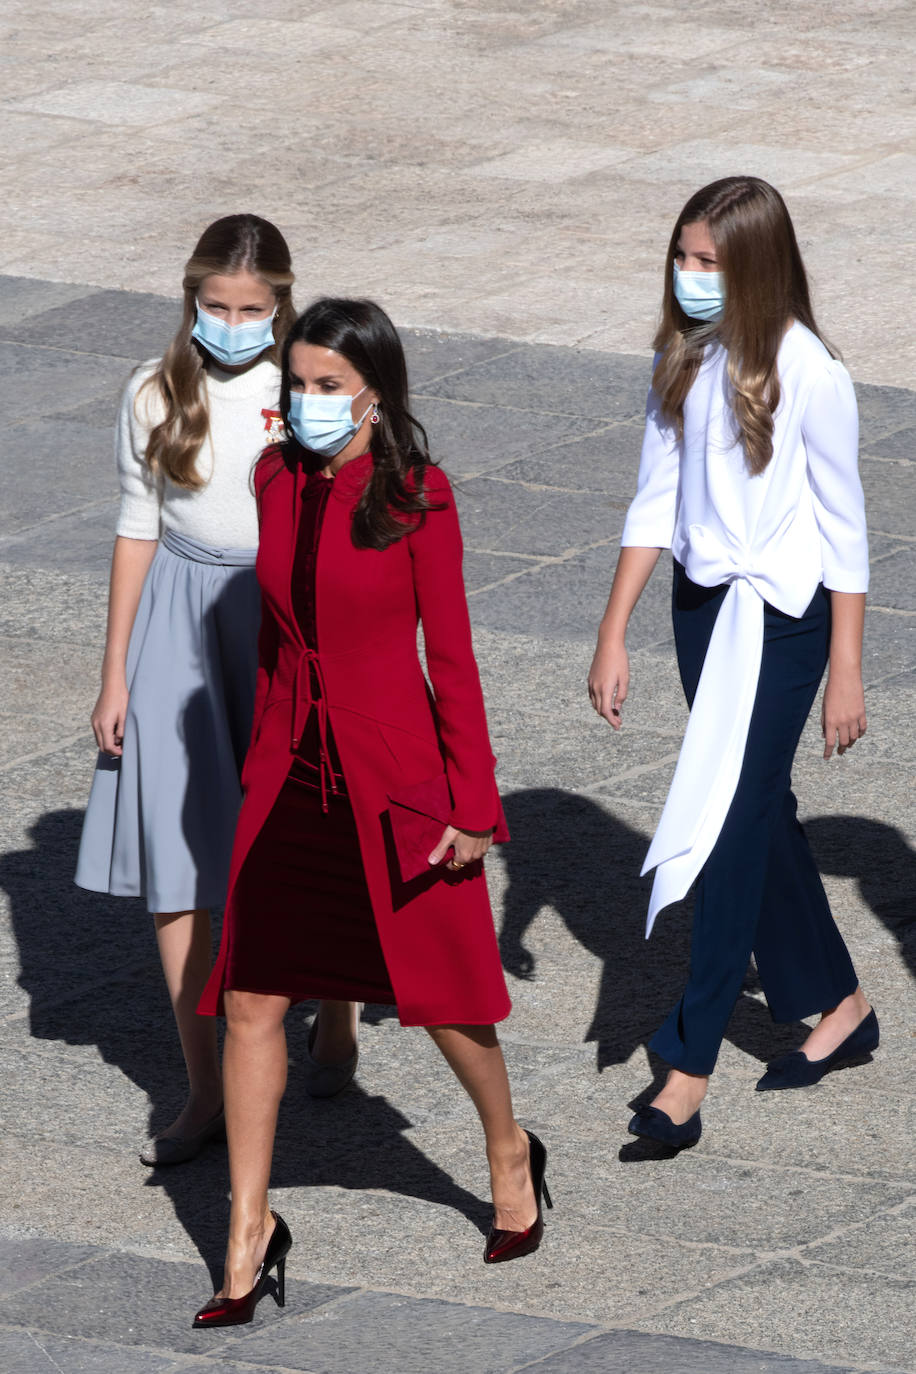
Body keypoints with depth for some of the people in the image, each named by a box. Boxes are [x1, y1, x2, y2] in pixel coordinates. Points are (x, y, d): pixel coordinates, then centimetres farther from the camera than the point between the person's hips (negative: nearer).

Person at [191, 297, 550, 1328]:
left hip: (394, 774, -4)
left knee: (442, 991, 10)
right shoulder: (277, 482, 3)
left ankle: (510, 1156, 36)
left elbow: (450, 653, -9)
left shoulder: (416, 498, -11)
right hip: (291, 775, 4)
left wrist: (472, 803, -9)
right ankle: (249, 1234, 5)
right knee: (249, 1001, -2)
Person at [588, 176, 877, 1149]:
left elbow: (844, 529, -10)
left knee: (731, 823, -10)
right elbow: (656, 503, 7)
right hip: (701, 602, 7)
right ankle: (837, 1005, 32)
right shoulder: (682, 363, 2)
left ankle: (687, 1071, -10)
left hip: (782, 616, -7)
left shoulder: (807, 376, -16)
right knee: (760, 813, 15)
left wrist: (846, 670, -8)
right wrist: (612, 635, 5)